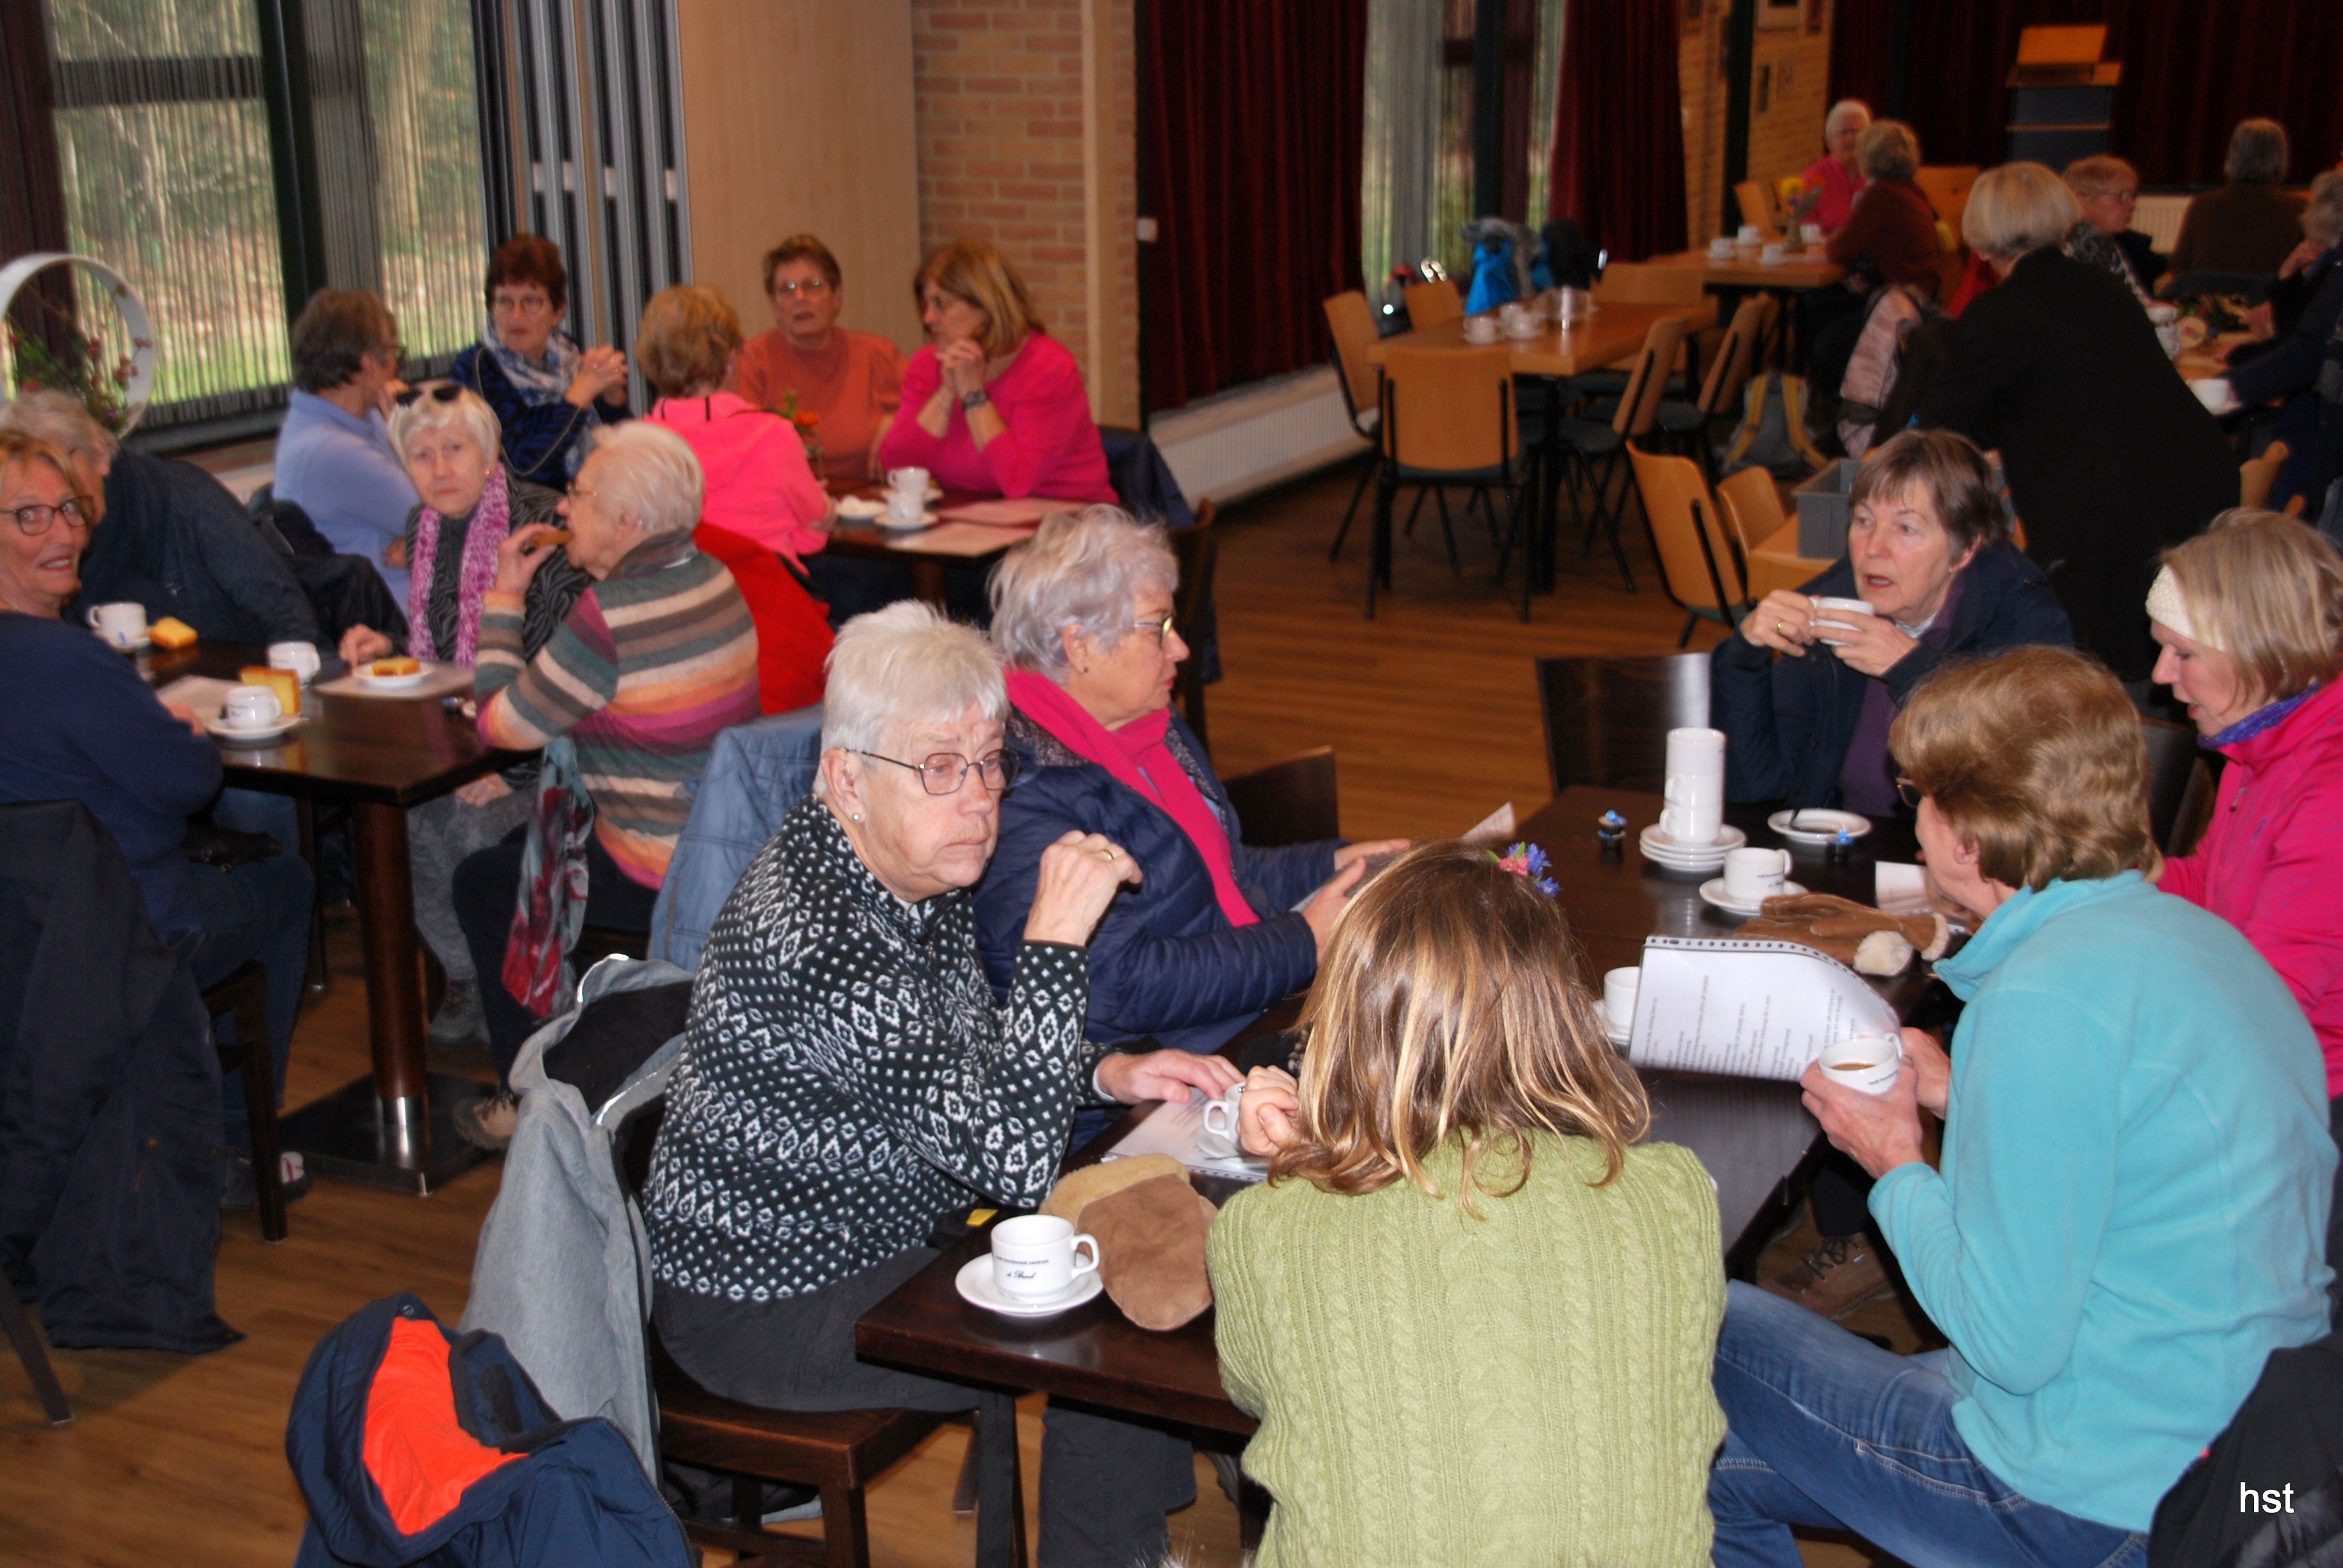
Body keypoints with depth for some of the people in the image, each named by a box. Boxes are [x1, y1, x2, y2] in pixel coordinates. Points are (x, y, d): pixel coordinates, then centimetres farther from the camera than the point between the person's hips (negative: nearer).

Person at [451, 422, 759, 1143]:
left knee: (482, 883, 14)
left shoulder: (612, 618, -26)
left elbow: (501, 724, -14)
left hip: (663, 879, -9)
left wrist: (504, 596, -7)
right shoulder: (711, 578, 1)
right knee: (527, 843, 30)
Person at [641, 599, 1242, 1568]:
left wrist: (1106, 1073, -5)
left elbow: (971, 1057, 13)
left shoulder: (916, 874, -4)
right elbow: (1013, 1160, -33)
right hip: (768, 1305, -9)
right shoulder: (817, 940, -32)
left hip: (884, 1227, 9)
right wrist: (1057, 935, -34)